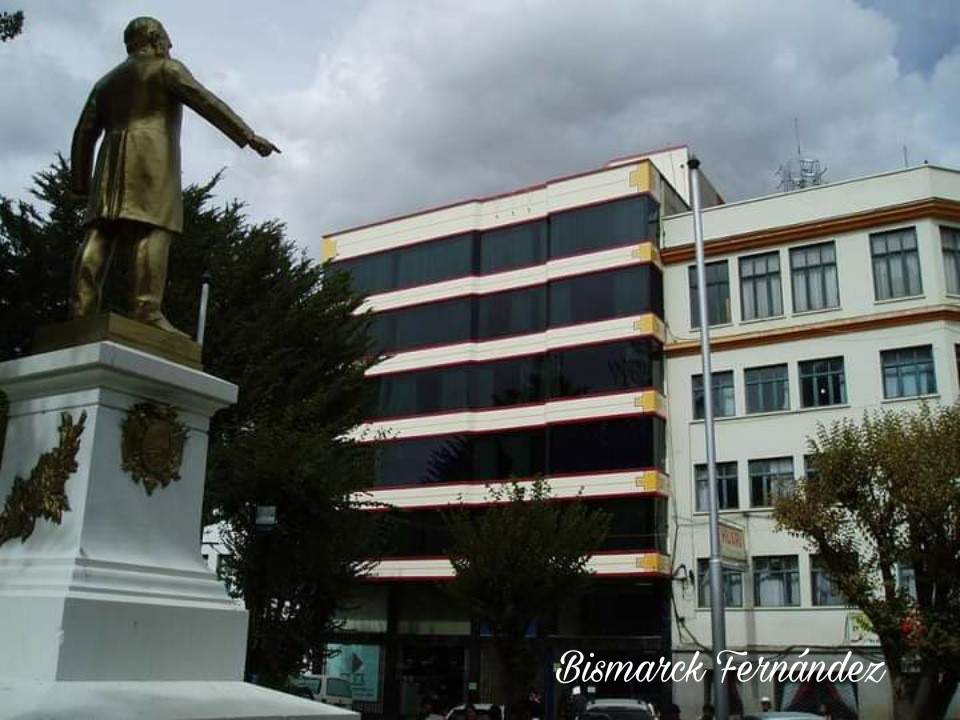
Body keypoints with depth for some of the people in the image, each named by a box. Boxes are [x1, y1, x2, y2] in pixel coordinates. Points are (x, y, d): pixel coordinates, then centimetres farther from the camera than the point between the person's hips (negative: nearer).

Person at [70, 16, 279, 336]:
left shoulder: (107, 81, 28)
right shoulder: (166, 68, 10)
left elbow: (84, 134, 20)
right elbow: (206, 102, -5)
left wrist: (81, 183, 18)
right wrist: (248, 136, -11)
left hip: (113, 165, 6)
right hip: (152, 160, -6)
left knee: (101, 237, -6)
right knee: (152, 232, -18)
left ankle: (81, 313, -18)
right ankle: (147, 310, -32)